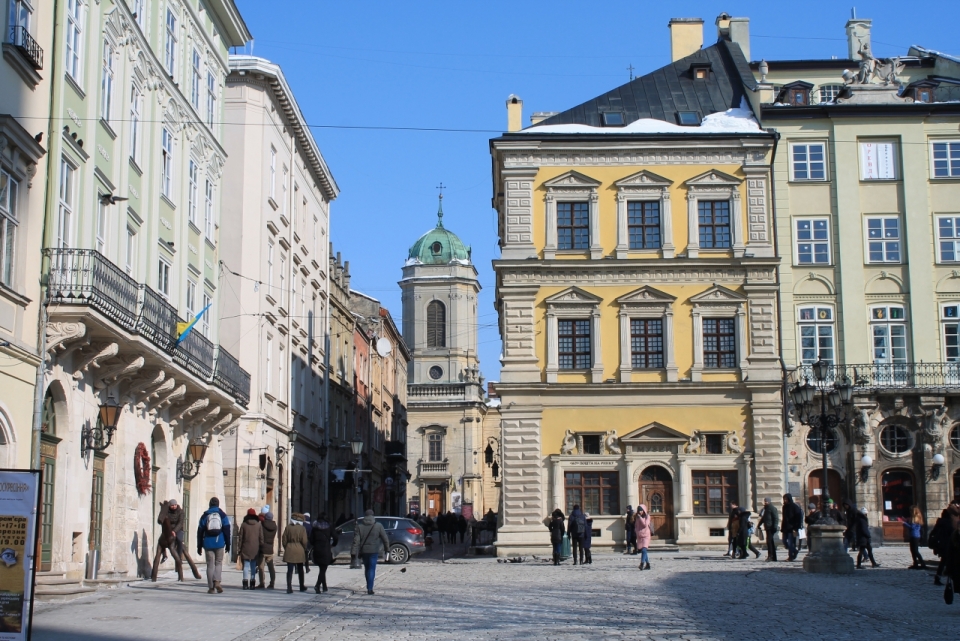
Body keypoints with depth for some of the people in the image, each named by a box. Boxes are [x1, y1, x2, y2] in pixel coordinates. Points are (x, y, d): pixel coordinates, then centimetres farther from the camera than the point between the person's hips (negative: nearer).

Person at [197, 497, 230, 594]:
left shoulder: (204, 516, 7)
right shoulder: (222, 515, 6)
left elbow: (200, 532, 8)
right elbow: (227, 531, 3)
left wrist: (199, 546, 12)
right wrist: (228, 544, 6)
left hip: (208, 544, 0)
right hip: (219, 543, 0)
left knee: (210, 565, 3)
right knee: (218, 563, 9)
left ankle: (211, 587, 0)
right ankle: (217, 581, -14)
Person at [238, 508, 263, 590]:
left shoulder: (243, 525, -2)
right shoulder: (258, 525, 1)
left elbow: (241, 537, 1)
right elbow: (261, 538, 2)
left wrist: (240, 547, 8)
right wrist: (261, 546, 10)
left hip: (246, 549, -1)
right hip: (255, 549, 1)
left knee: (246, 566, 1)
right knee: (253, 566, 9)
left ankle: (246, 583, -7)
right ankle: (252, 583, 8)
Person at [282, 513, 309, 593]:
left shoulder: (288, 527, -1)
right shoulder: (302, 529, -6)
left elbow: (284, 540, 1)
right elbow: (304, 541, -7)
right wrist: (304, 550, 9)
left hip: (289, 551, 0)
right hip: (299, 551, 0)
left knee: (290, 570, -1)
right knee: (300, 570, 15)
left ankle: (289, 588, -10)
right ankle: (302, 587, 26)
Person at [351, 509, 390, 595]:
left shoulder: (359, 526, 0)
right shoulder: (378, 526, -2)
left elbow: (356, 540, -6)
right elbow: (385, 539, 2)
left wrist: (354, 552, -7)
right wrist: (387, 548, 16)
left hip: (363, 551, 2)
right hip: (374, 551, -2)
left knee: (367, 568, 17)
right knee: (372, 569, -2)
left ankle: (369, 587, 25)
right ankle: (369, 588, -11)